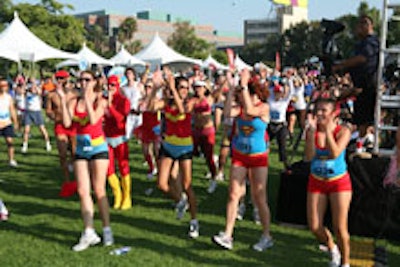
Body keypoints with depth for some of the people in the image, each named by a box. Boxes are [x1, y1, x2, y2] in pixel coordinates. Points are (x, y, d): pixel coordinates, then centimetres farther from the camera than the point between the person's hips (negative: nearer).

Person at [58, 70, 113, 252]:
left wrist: (87, 97, -23)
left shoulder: (100, 101, -6)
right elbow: (67, 123, -11)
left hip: (98, 148, -4)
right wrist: (62, 100, -14)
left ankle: (107, 230, 12)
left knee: (99, 191, -1)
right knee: (83, 191, 1)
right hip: (81, 149, 4)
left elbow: (93, 120, -23)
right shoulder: (73, 102, 3)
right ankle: (89, 233, 6)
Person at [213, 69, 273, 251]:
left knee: (259, 199, 1)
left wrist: (244, 85, -29)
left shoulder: (264, 107, -10)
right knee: (233, 195, -1)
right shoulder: (241, 107, 1)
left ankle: (266, 237, 16)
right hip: (239, 156, 4)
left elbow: (250, 110, -31)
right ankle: (227, 235, 2)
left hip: (258, 157, -4)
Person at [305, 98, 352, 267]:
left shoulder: (343, 131, -11)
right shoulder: (312, 131, -5)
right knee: (314, 227, 3)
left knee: (339, 229, -2)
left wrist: (328, 129, -26)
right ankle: (332, 249, 32)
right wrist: (312, 131, -23)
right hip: (316, 182, 3)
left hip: (339, 182, -3)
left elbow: (335, 153, -26)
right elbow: (308, 157, -17)